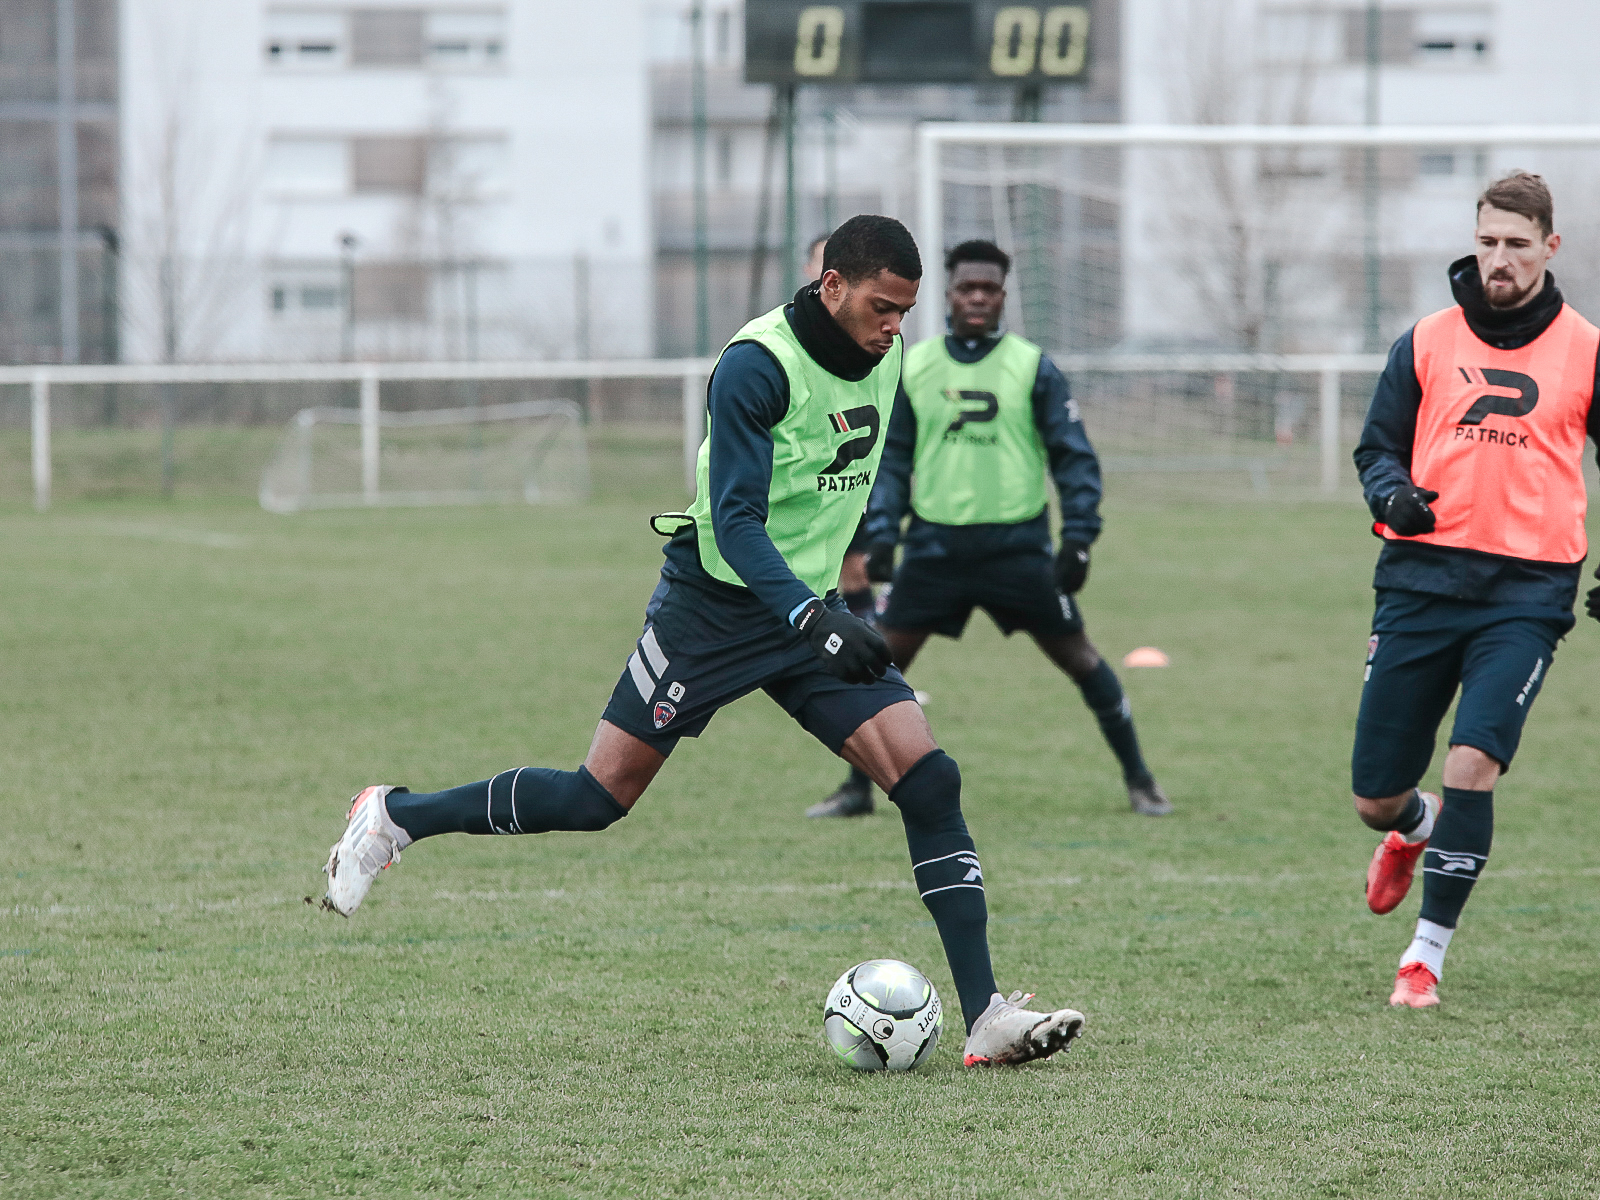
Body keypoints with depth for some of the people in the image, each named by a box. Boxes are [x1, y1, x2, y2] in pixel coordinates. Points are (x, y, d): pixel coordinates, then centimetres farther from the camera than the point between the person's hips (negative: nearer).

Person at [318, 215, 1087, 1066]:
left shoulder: (882, 358, 3)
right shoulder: (756, 368, -22)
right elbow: (735, 522, -26)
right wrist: (810, 618, -38)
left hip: (809, 606, 6)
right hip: (715, 604, -6)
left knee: (929, 782, -10)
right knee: (599, 798, -1)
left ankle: (986, 1019, -10)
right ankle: (393, 818, 21)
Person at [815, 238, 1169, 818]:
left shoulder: (1032, 367, -1)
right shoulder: (912, 368, 5)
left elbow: (1074, 456, 0)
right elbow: (891, 459, 10)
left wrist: (1078, 538, -9)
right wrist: (881, 535, -2)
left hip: (1017, 545, -2)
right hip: (935, 544, 2)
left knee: (1077, 655, 0)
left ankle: (1139, 780, 12)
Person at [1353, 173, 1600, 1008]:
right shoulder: (1427, 343, 6)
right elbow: (1378, 446, 12)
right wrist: (1393, 496, -11)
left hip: (1526, 593, -2)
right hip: (1422, 582, 2)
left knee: (1472, 763, -20)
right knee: (1375, 800, 4)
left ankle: (1427, 957, -7)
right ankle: (1416, 832, 44)